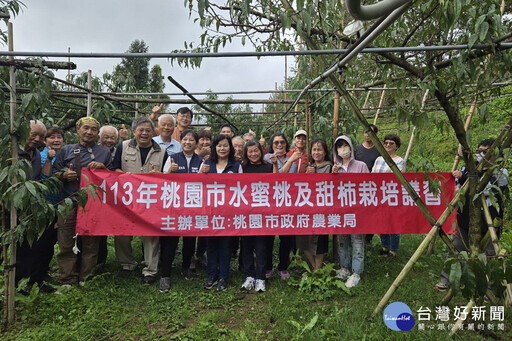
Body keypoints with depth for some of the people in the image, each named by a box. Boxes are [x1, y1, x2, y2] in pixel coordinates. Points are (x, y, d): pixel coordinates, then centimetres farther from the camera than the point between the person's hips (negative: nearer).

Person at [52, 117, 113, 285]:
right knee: (66, 244, 1)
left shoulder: (105, 152, 12)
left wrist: (103, 167, -8)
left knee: (91, 244, 6)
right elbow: (53, 172, 14)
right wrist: (64, 175, -7)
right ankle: (67, 281, 14)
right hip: (68, 203, 0)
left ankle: (86, 279, 19)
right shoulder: (66, 150, 12)